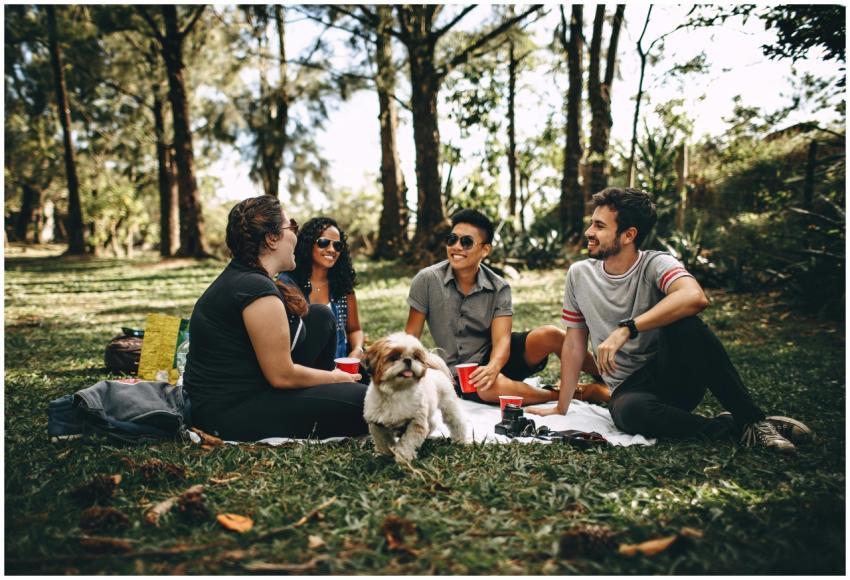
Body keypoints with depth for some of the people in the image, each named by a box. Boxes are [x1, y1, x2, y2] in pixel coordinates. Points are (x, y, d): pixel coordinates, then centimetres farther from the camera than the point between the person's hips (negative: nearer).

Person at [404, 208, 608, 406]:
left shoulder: (499, 288, -6)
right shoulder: (427, 280, -10)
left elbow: (501, 339, -16)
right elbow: (411, 336, -5)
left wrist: (493, 367, -38)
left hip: (494, 357, 2)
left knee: (549, 335, -24)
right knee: (494, 386, -38)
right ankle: (564, 394, -15)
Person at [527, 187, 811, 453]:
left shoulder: (655, 264, -10)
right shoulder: (579, 275, 2)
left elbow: (695, 297, -34)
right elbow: (574, 343, 8)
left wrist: (625, 330, -37)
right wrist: (561, 408, 7)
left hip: (676, 377, -1)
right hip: (630, 388, 2)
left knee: (683, 324, -33)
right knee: (627, 411, -36)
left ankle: (752, 419, -18)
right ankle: (730, 427, -14)